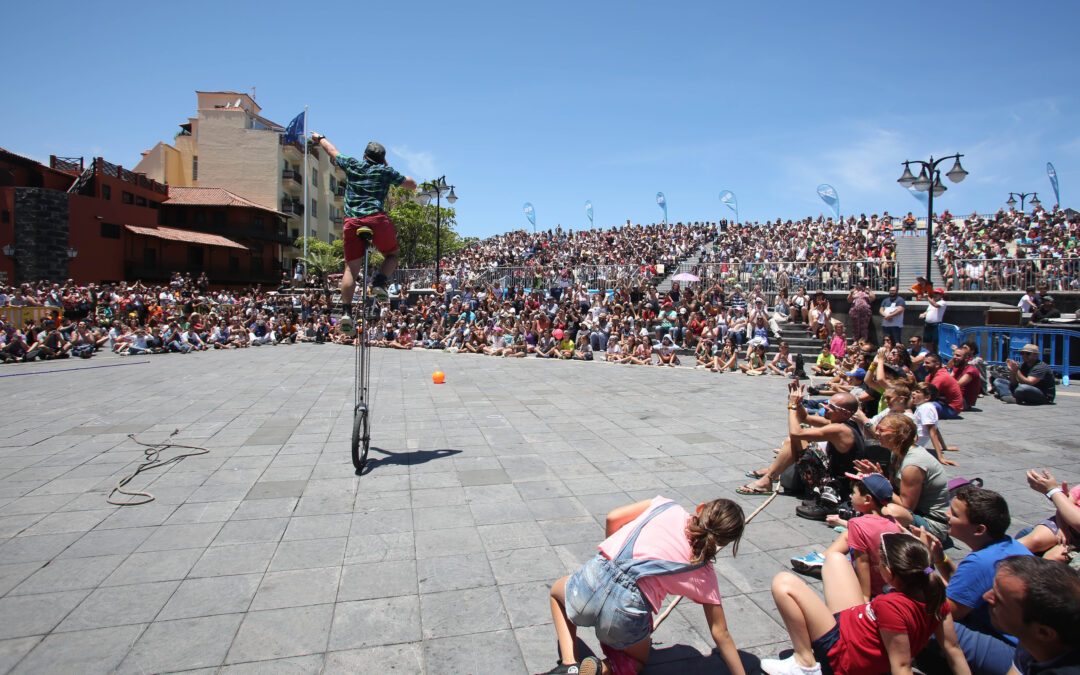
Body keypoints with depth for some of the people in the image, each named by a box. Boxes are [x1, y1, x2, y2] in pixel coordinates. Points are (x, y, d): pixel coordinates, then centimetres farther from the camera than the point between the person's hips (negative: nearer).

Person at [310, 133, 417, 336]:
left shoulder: (352, 165, 19)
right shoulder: (385, 171, 13)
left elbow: (333, 151, 38)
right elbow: (412, 185, 21)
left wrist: (320, 138, 57)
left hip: (352, 222, 2)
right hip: (377, 220, -2)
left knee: (351, 269, 7)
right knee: (392, 255, 20)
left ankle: (346, 312, -6)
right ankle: (379, 283, -9)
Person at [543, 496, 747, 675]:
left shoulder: (666, 506, 12)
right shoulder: (705, 574, 12)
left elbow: (612, 518, 11)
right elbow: (720, 634, 16)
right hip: (629, 613, 0)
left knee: (557, 591, 36)